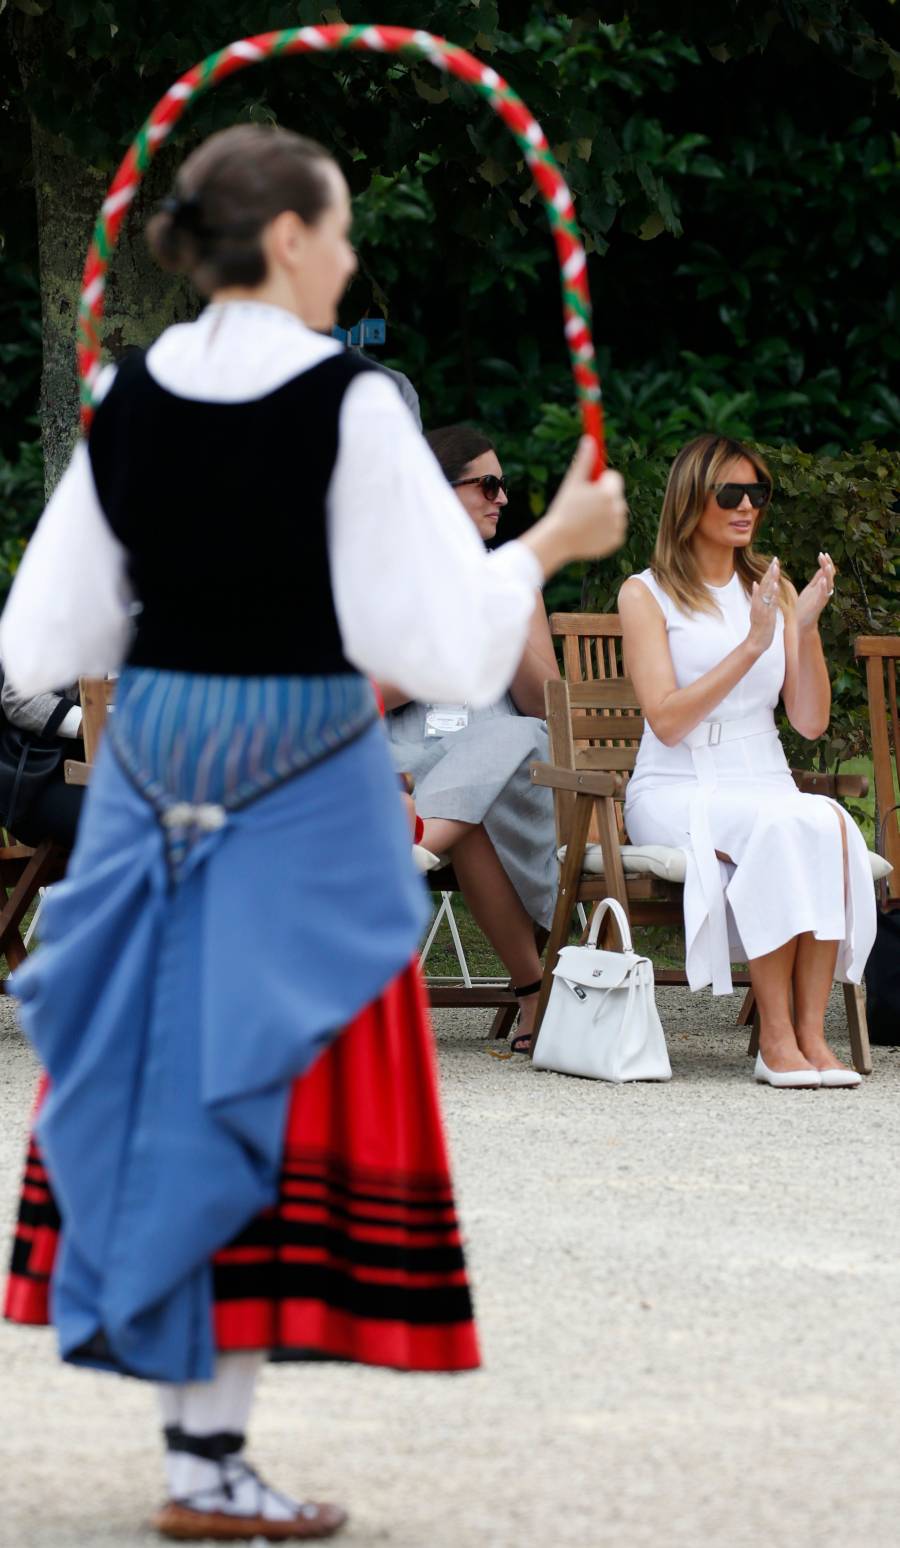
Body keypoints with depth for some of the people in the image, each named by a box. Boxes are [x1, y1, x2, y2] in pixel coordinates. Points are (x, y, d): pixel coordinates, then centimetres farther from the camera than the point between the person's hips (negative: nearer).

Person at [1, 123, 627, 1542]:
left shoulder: (131, 399, 3)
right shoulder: (347, 402, -13)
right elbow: (439, 637, -14)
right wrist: (552, 546, 1)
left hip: (152, 767, 5)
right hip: (301, 784, -5)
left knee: (154, 1075, 12)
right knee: (265, 1094, 1)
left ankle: (189, 1418, 15)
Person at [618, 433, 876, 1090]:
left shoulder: (771, 589, 15)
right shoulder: (647, 594, 2)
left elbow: (811, 721, 7)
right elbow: (667, 721, -11)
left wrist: (807, 628, -6)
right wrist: (752, 645, -16)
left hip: (765, 784, 4)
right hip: (676, 794, -4)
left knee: (829, 822, -32)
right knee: (782, 824, -35)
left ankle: (812, 1033, -35)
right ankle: (775, 1038, -34)